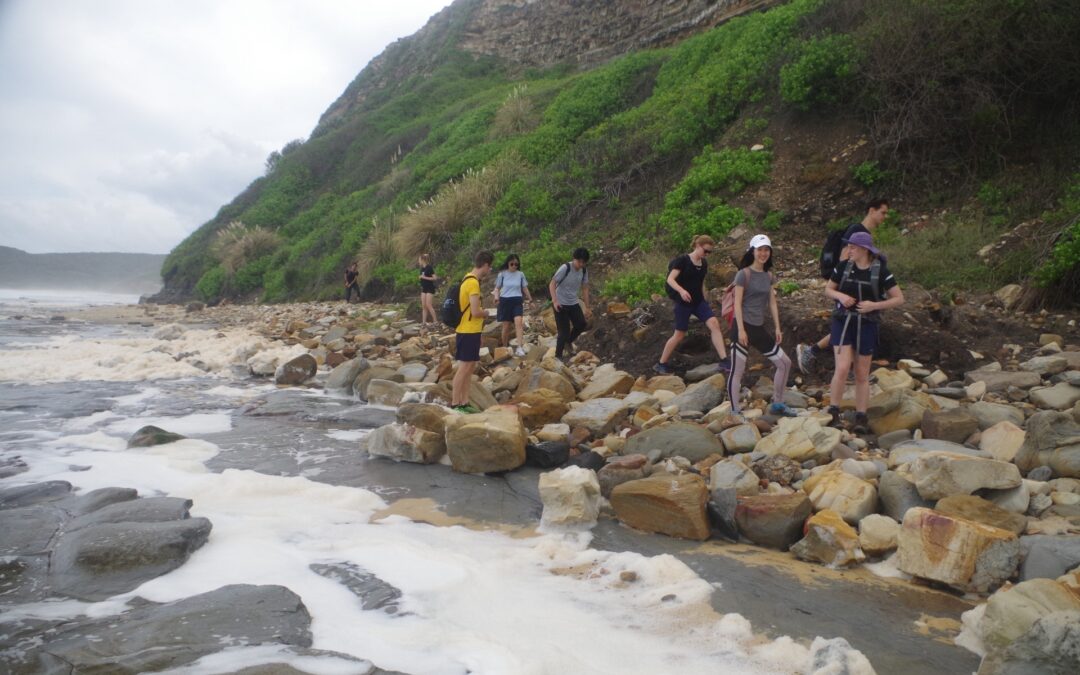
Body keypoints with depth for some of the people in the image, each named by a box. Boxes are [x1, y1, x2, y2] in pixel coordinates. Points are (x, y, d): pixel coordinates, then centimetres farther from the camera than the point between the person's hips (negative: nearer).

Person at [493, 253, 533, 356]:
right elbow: (497, 288, 4)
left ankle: (519, 347, -26)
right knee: (506, 326, 4)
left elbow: (525, 288, 16)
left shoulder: (521, 274, 4)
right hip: (505, 301, -1)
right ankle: (504, 347, 21)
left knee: (519, 322, -20)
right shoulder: (502, 274, -1)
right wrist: (496, 296, -15)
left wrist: (530, 299, 22)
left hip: (517, 301, 1)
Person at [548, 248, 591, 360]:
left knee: (582, 323, -11)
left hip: (574, 303, 6)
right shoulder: (565, 268, -18)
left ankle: (568, 341, 17)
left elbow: (585, 289, 8)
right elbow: (552, 284, -17)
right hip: (561, 304, -5)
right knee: (564, 331, -8)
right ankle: (558, 356, 9)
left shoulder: (584, 271, -1)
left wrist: (587, 308, 7)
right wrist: (554, 301, -28)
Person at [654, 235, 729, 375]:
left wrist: (705, 302, 19)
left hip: (698, 301, 6)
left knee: (714, 324, -15)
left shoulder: (704, 263, 7)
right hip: (683, 302, -6)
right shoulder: (683, 260, -13)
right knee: (679, 335, 1)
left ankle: (724, 360, -16)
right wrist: (681, 290, -37)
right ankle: (661, 363, 18)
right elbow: (670, 279, -19)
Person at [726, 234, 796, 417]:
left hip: (760, 328, 7)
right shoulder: (743, 274, -8)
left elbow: (772, 303, 14)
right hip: (743, 326, -7)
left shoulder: (769, 276, 12)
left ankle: (777, 405, 22)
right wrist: (741, 330, -18)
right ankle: (735, 412, 4)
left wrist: (777, 327, 9)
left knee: (785, 363, 10)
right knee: (737, 371, -4)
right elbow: (737, 303, -12)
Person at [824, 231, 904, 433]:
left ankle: (860, 419, 15)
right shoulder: (843, 267, 0)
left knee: (862, 375, 7)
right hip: (843, 322, 0)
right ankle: (833, 413, -3)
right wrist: (840, 296, -10)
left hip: (866, 326, 0)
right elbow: (828, 289, 12)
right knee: (842, 369, -14)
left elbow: (899, 299, -3)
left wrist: (874, 305, -17)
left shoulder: (880, 271, -6)